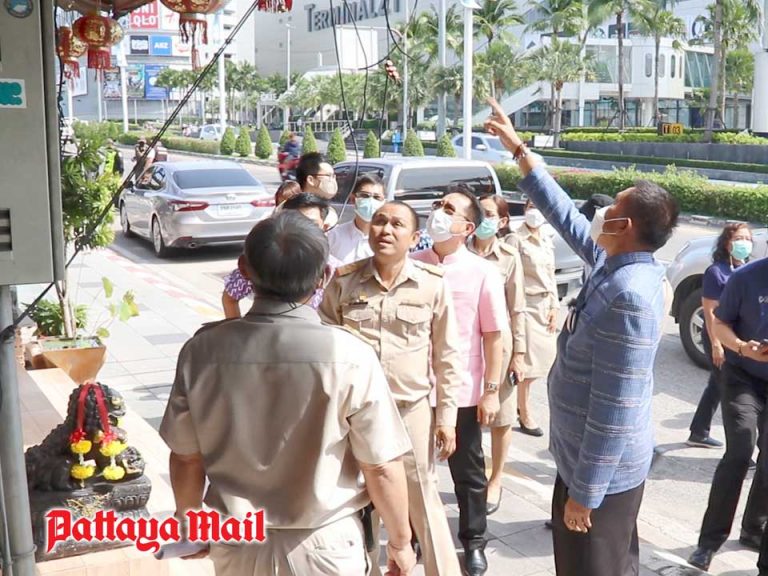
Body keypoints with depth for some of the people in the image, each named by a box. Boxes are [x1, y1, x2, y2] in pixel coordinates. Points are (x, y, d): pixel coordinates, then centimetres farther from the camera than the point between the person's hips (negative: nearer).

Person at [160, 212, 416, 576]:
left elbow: (186, 458, -2)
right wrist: (400, 541, 2)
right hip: (324, 546, -2)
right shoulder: (350, 357, -21)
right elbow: (382, 468, -14)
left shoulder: (203, 349, -13)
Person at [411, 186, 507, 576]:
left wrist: (491, 391, -9)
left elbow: (494, 336, -6)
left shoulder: (482, 273, -8)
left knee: (468, 472, 13)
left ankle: (474, 543, 32)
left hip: (462, 392, -2)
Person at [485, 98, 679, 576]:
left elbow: (616, 410, -28)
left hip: (602, 469, -9)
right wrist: (517, 146, 17)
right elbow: (565, 215, 13)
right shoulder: (618, 265, 0)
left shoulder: (629, 296, -28)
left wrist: (584, 492, -23)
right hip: (592, 457, 9)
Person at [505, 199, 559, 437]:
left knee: (546, 354, 11)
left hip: (545, 305, 7)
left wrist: (554, 307, 8)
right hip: (526, 305, -7)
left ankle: (522, 402, 32)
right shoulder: (515, 239, -10)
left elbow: (551, 275, 16)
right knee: (528, 359, -2)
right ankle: (525, 416, 10)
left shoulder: (547, 241, 13)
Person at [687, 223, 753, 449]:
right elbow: (709, 311, -16)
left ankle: (699, 434, 30)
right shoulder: (717, 272, -14)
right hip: (721, 339, -8)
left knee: (718, 386, 17)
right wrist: (716, 345, -20)